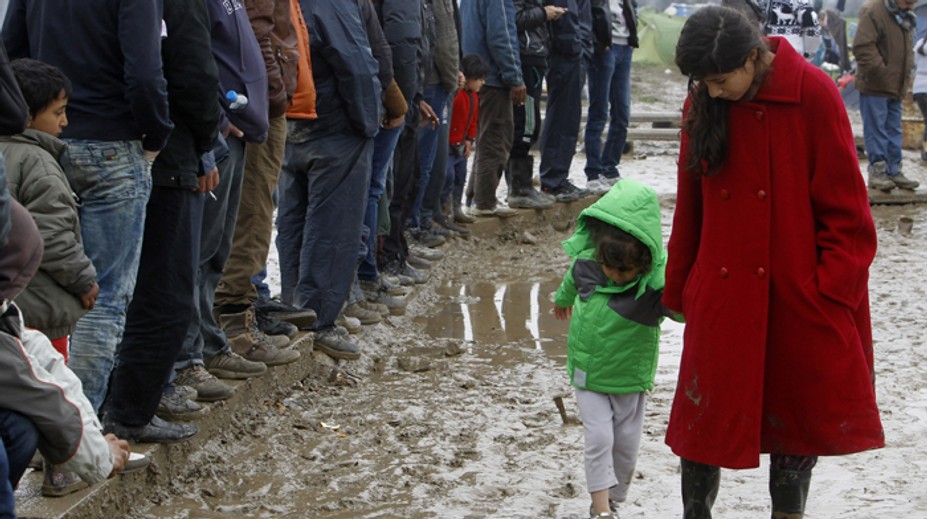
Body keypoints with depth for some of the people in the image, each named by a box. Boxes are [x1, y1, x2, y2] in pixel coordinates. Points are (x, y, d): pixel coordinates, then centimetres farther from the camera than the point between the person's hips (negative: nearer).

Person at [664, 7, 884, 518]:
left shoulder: (813, 94, -11)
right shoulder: (702, 102, 1)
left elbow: (844, 203, -7)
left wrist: (833, 286, -10)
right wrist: (679, 288, 13)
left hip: (800, 294, -2)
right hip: (723, 295, 3)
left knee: (804, 409, 9)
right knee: (708, 413, 3)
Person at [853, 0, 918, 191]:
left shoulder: (906, 18, 12)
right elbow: (862, 47, -21)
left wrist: (906, 75, 11)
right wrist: (880, 71, -20)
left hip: (896, 87, 8)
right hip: (874, 86, -8)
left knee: (894, 131, 11)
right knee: (876, 129, -4)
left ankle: (894, 171, 17)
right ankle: (877, 171, 1)